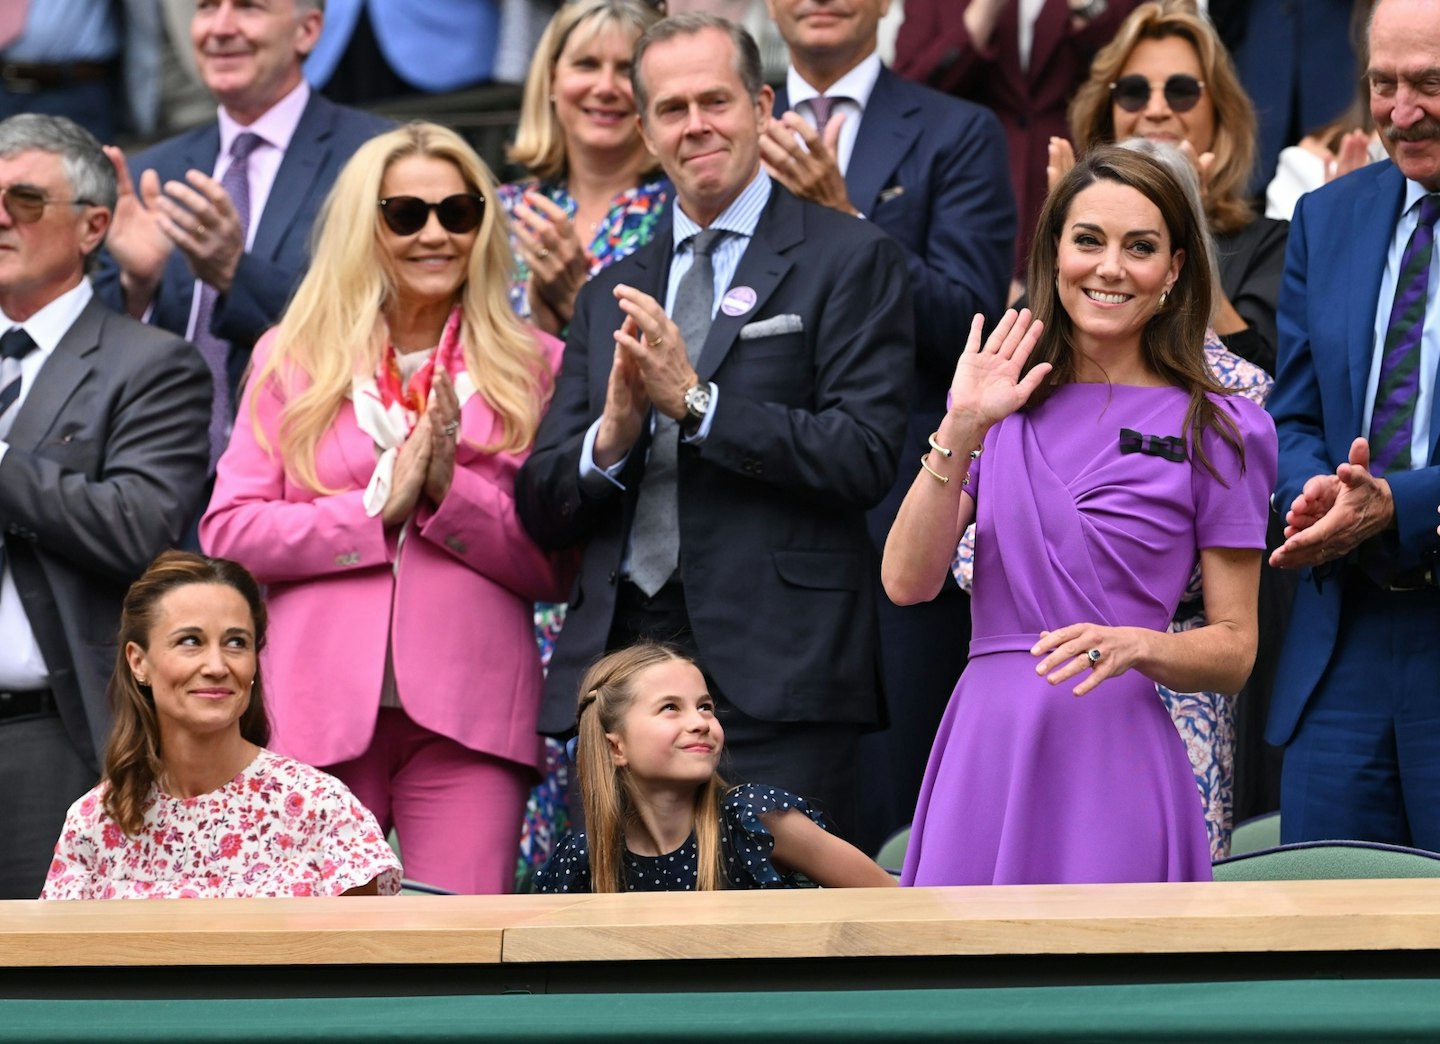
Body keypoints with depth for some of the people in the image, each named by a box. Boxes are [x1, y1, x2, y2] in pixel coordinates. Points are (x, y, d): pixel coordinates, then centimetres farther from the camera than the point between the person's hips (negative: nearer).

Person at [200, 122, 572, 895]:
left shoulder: (531, 366, 12)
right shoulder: (292, 359, 12)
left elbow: (558, 566, 6)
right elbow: (226, 532, 3)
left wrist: (450, 491, -9)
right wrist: (375, 506, -7)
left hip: (468, 715, 0)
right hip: (319, 711, 0)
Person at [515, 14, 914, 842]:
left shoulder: (849, 260, 4)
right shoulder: (612, 294, 20)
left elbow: (865, 460, -8)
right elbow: (544, 510, 15)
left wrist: (697, 401, -12)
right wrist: (610, 438, -6)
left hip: (773, 672, -5)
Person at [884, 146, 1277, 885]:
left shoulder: (1215, 432, 1)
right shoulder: (1003, 404, 9)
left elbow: (1235, 651, 3)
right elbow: (906, 581, -1)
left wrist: (1137, 646, -16)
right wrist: (960, 431, -10)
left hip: (1113, 755, -2)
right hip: (984, 749, 3)